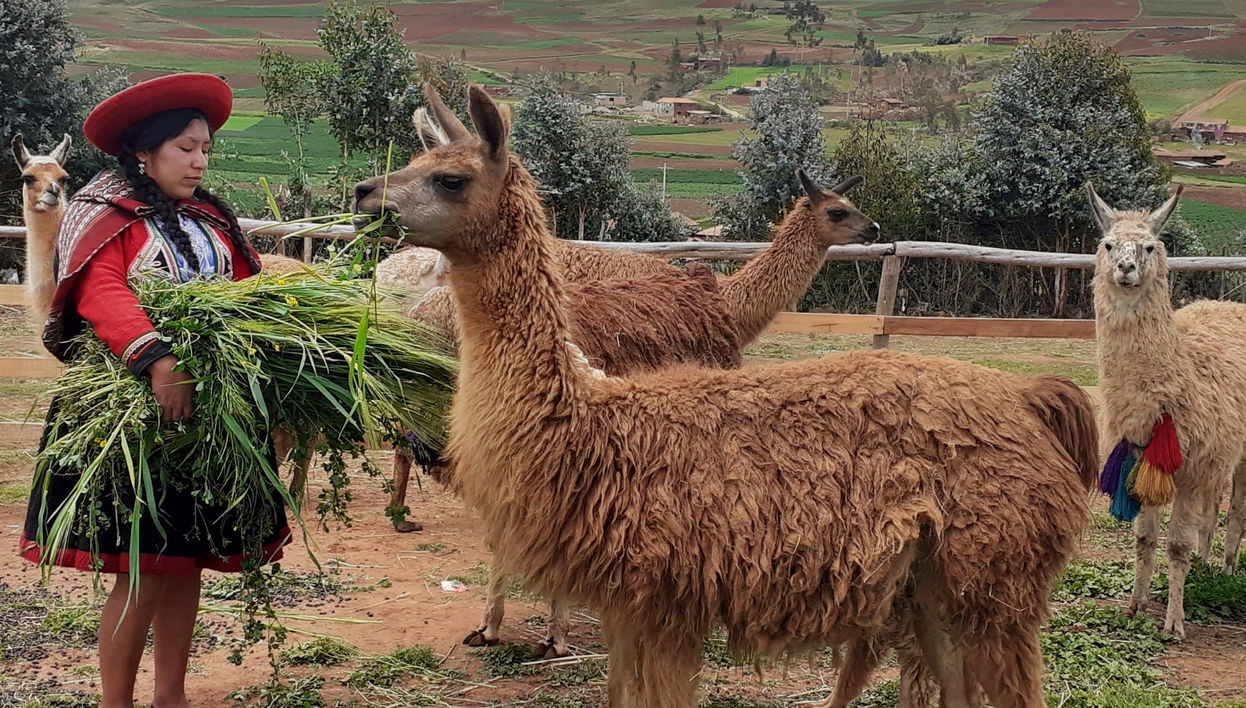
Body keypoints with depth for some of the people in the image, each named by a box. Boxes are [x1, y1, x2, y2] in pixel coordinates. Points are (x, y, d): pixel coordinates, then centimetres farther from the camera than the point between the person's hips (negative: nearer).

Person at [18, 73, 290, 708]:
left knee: (188, 558, 12)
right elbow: (102, 295, -22)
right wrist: (157, 361, -36)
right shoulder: (108, 213, -6)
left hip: (204, 410, 7)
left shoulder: (211, 218, 15)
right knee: (144, 567, -7)